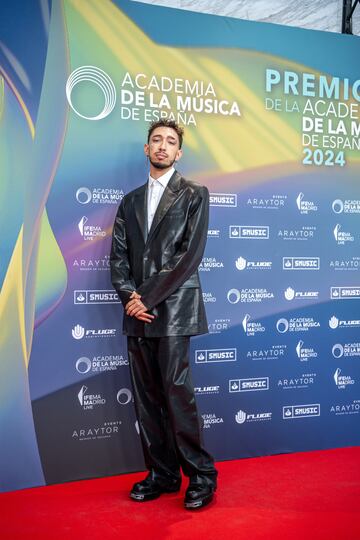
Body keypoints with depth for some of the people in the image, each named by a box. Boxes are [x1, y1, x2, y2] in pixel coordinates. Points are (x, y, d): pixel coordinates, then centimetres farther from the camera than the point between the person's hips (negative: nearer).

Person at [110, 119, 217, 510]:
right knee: (146, 398, 7)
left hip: (174, 309, -5)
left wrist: (148, 298, -11)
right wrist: (129, 297, -6)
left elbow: (191, 254, -7)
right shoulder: (130, 201, 19)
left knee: (177, 392, -7)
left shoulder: (194, 194, 4)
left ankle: (201, 476, 8)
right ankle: (162, 475, 19)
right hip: (137, 313, 5)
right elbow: (118, 256, 12)